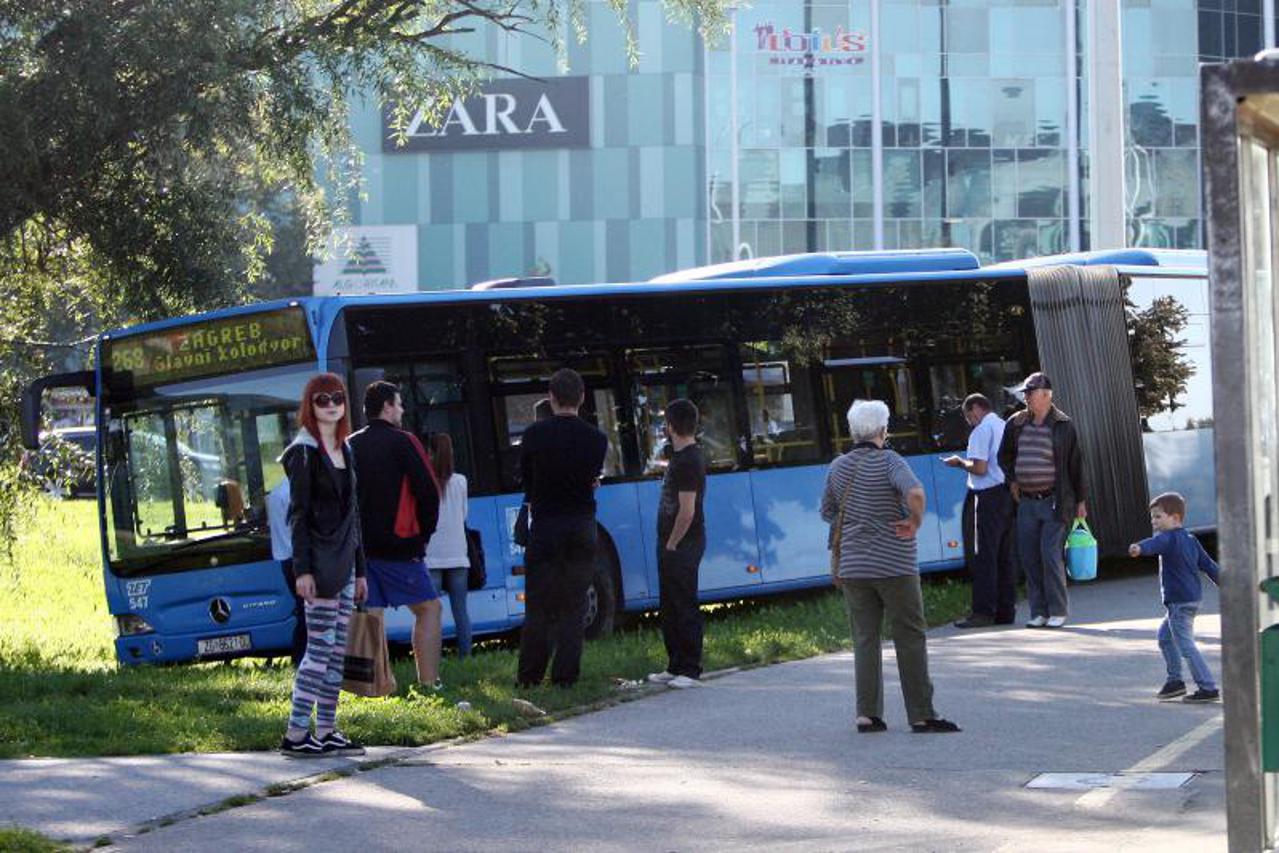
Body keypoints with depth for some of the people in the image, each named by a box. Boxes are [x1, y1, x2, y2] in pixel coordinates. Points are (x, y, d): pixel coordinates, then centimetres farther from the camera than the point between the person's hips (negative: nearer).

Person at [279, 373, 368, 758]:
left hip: (343, 562, 8)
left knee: (338, 650, 7)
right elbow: (299, 513, -12)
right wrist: (302, 569, -19)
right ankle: (296, 733, -10)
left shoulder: (344, 450, 16)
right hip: (320, 561, -8)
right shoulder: (304, 452, -8)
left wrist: (359, 569, 19)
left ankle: (326, 732, 11)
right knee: (320, 647, -10)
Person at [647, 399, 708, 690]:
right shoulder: (681, 457, 14)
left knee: (685, 607, -5)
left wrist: (671, 545, -15)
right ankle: (675, 667, 21)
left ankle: (690, 670, -2)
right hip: (672, 545, 10)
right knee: (670, 608, 14)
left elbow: (687, 512, -22)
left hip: (682, 546, -10)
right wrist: (668, 545, 16)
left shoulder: (687, 462, -18)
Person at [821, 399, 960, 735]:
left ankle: (867, 713, 3)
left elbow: (828, 512, 17)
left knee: (864, 638, 8)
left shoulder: (838, 468, 6)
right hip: (894, 565, -4)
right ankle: (921, 714, 2)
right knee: (910, 638, 2)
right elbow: (915, 493, -28)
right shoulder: (888, 461, -10)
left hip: (852, 566, 5)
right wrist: (915, 522, -11)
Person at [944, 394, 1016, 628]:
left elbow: (980, 468, -17)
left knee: (982, 556, -6)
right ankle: (1006, 611, 13)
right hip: (1008, 493, 8)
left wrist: (960, 462, 1)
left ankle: (983, 612, -9)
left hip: (987, 496, -8)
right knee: (1004, 556, 11)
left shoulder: (981, 431, -9)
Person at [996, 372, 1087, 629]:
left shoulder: (1063, 426, -3)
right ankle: (1039, 611, 10)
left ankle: (1058, 611, 0)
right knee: (1029, 558, 3)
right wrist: (1012, 480, 11)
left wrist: (1081, 501, 1)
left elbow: (1076, 463, 0)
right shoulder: (1016, 424, 8)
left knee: (1051, 555, -9)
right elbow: (1004, 456, 24)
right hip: (1026, 502, 5)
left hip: (1053, 501, -5)